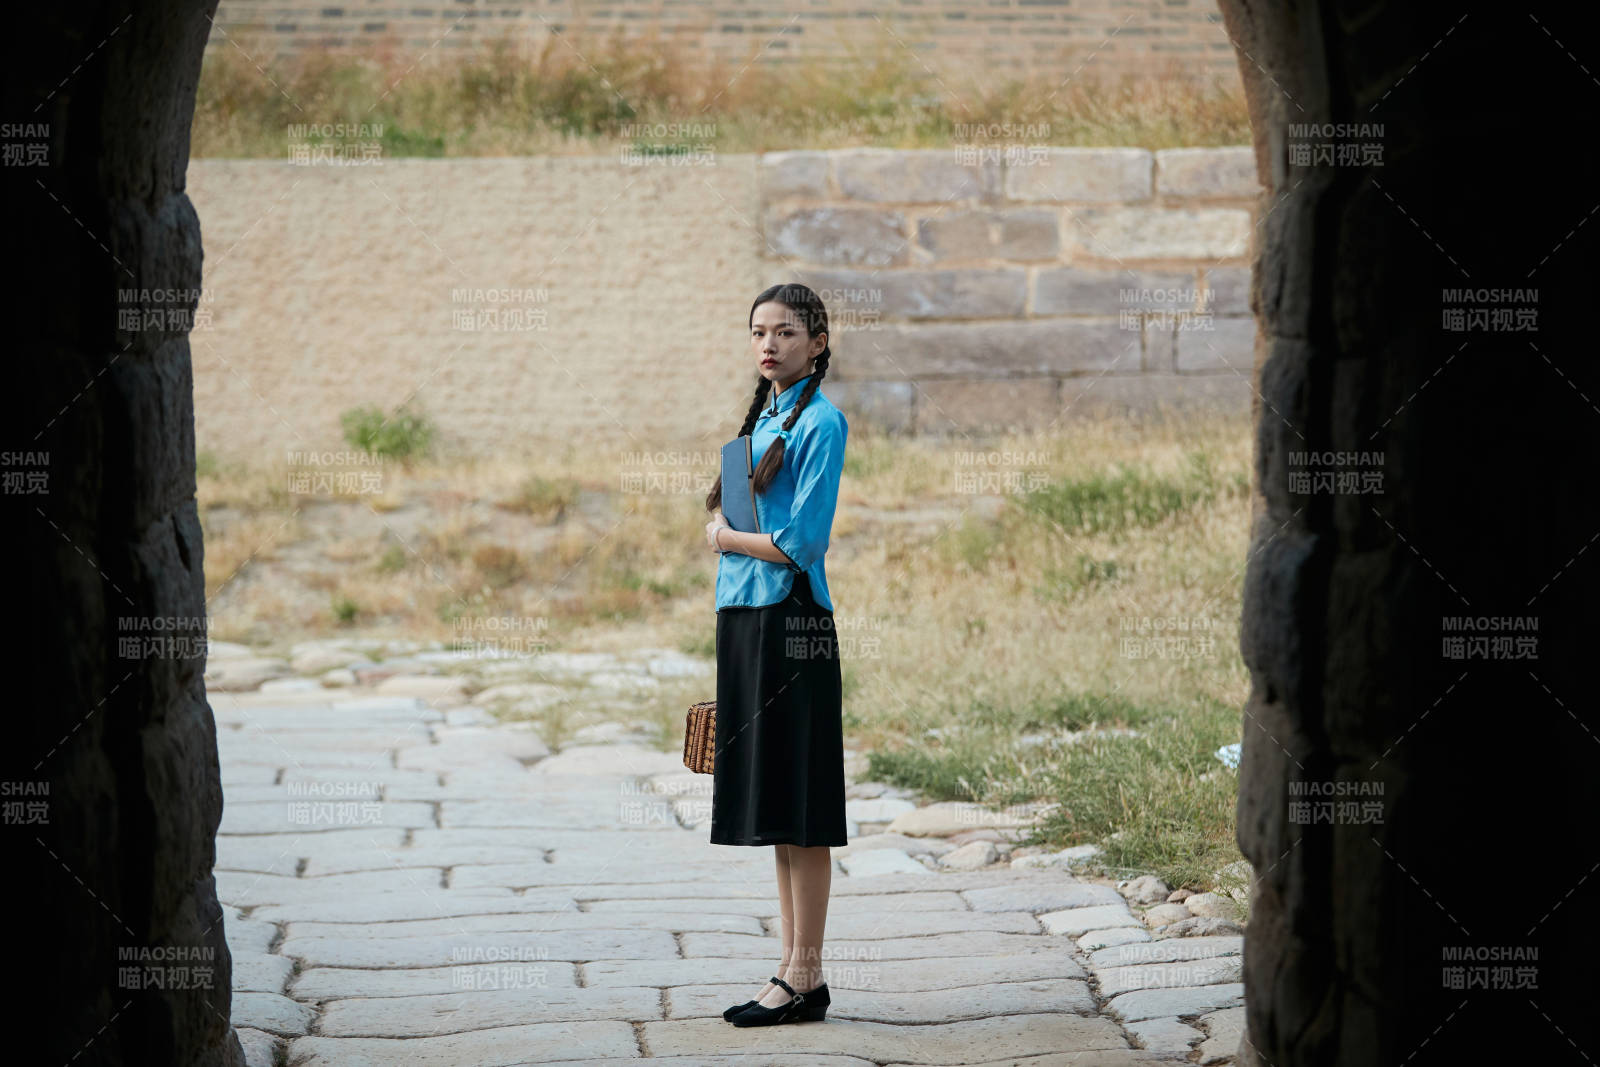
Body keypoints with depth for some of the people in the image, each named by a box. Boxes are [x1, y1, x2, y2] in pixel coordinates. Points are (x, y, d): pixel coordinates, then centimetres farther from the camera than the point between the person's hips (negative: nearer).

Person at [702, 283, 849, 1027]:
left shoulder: (821, 423, -9)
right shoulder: (761, 419, 16)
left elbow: (798, 542, -16)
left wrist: (725, 537, -3)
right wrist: (725, 532, 1)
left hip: (790, 624, -9)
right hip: (744, 618, 9)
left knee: (800, 812, -5)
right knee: (773, 812, 11)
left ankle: (805, 979, -1)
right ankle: (794, 967, 17)